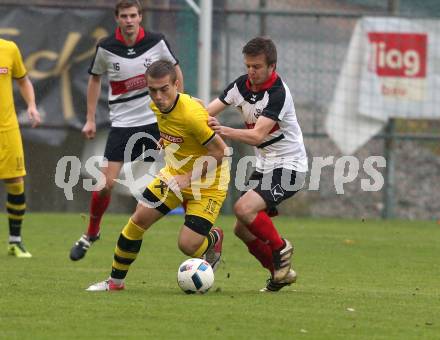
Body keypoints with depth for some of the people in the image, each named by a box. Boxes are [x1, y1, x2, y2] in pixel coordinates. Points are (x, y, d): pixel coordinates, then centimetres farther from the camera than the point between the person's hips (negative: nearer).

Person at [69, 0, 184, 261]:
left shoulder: (156, 42, -7)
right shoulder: (106, 48, -7)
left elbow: (175, 71, 9)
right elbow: (95, 79, 10)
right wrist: (90, 119, 7)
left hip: (157, 119, 0)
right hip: (123, 122, 0)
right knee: (106, 183, -4)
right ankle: (91, 234, 17)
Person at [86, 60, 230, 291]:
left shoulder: (192, 115, -32)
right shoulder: (157, 106, -6)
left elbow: (220, 152, -26)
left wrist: (189, 177, -25)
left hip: (207, 183, -7)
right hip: (174, 174, 7)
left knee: (187, 245, -14)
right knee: (138, 220, 0)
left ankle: (214, 239, 23)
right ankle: (115, 281, 16)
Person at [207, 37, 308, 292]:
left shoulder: (278, 93, -23)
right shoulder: (242, 85, -1)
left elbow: (257, 136, -32)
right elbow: (206, 113, -1)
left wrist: (223, 131, -46)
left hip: (288, 165, -8)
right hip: (265, 165, 8)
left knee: (244, 209, -26)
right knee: (243, 230, 5)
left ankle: (281, 249, -2)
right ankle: (280, 272, 21)